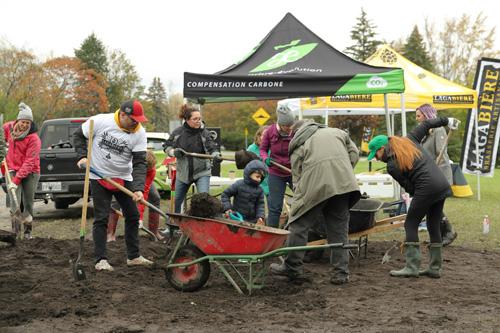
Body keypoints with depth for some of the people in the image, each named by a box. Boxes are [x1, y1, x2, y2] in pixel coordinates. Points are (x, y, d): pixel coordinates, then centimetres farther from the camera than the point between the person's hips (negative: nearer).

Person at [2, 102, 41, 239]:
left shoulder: (34, 139, -18)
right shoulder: (9, 127, -2)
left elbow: (29, 163, -22)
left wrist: (16, 181, -27)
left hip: (30, 173, -3)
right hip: (14, 170, 3)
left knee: (28, 203, 1)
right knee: (15, 203, -12)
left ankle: (28, 231, 16)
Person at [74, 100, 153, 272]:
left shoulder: (139, 132, -12)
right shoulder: (100, 121, -18)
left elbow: (140, 162, -16)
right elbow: (79, 136, -2)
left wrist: (139, 188, -27)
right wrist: (82, 156, -15)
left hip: (124, 179, 4)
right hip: (99, 176, -3)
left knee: (133, 216, 8)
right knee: (101, 218, -4)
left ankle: (133, 256, 21)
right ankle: (101, 259, 1)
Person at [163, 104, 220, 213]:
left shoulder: (204, 132, -9)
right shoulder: (178, 132, -5)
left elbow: (212, 148, -17)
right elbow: (166, 146, 6)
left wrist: (216, 155, -39)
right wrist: (173, 152, -15)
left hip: (202, 172, -3)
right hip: (183, 172, 3)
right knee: (176, 201, 15)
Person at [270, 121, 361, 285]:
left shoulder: (298, 146, 20)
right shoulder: (337, 132, 29)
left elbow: (297, 178, 14)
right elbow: (354, 154, 17)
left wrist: (298, 205, 17)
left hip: (315, 184, -3)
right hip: (343, 183, 3)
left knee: (299, 225, 11)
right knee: (339, 228, 11)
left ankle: (292, 267, 18)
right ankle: (341, 273, 12)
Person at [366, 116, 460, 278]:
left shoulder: (392, 166, -5)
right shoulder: (409, 139, 12)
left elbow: (409, 187, -1)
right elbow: (426, 124, 22)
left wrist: (415, 197, 15)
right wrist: (447, 121, 35)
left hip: (426, 188, -8)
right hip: (443, 185, 8)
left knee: (411, 224, 2)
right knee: (434, 226, 14)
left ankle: (412, 267, -3)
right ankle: (435, 268, 17)